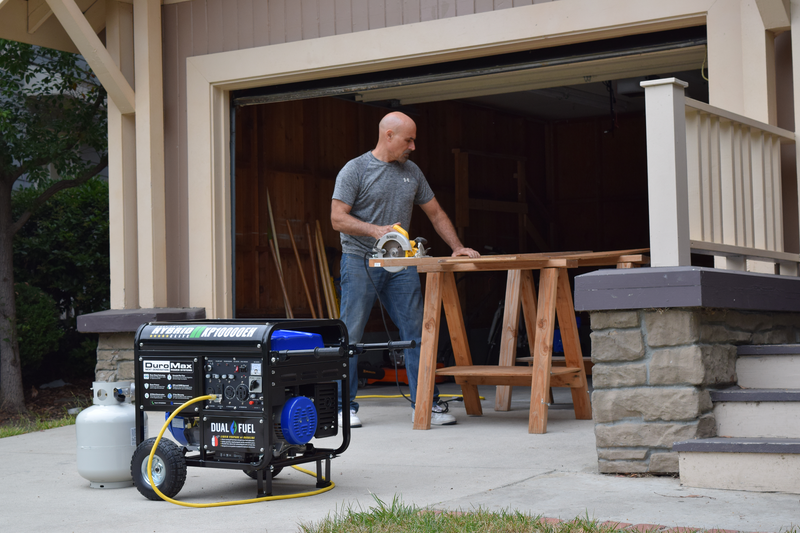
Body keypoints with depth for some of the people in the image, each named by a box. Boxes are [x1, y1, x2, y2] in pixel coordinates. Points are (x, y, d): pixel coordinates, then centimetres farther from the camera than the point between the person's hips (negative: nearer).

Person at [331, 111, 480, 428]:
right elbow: (338, 218, -9)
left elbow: (436, 214, 20)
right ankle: (345, 406, 5)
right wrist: (374, 230, -22)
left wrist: (457, 247, 10)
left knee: (416, 331, 0)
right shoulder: (355, 170, -3)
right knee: (351, 334, -4)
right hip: (360, 261, -5)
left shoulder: (412, 173, 14)